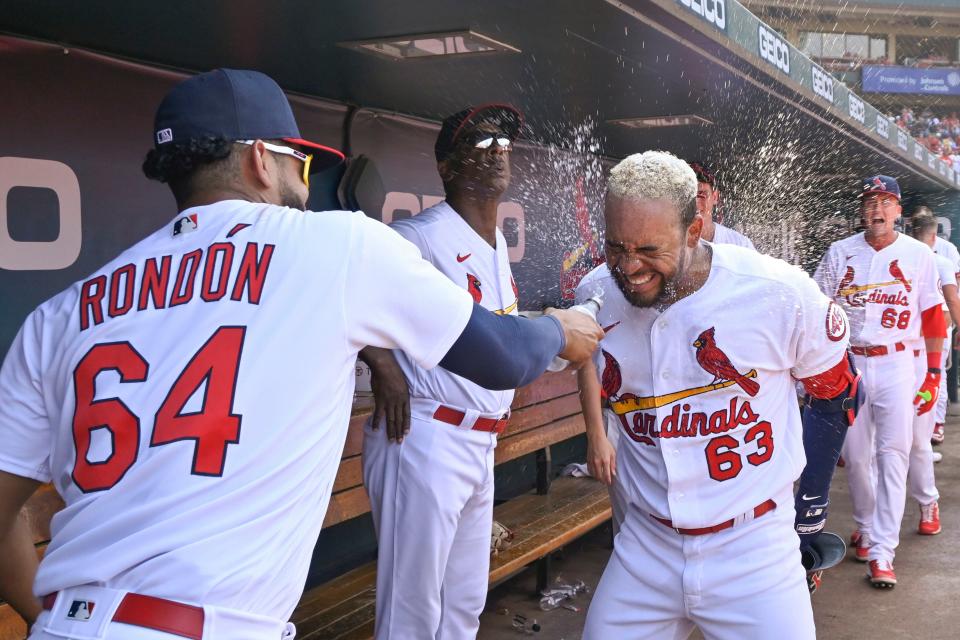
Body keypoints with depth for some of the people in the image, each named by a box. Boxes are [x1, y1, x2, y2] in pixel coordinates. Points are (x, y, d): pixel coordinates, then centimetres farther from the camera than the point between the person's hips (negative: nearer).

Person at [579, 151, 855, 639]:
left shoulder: (779, 293, -16)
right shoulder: (594, 295, -8)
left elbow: (836, 392, 1)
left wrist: (811, 508, 5)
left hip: (754, 548, -2)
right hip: (645, 548, 3)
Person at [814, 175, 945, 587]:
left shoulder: (919, 255, 2)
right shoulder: (840, 253, 4)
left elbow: (932, 317, 4)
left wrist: (934, 373, 0)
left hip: (897, 364, -1)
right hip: (848, 363, 2)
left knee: (892, 454, -6)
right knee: (855, 455, 7)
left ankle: (881, 551, -4)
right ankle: (865, 528, 28)